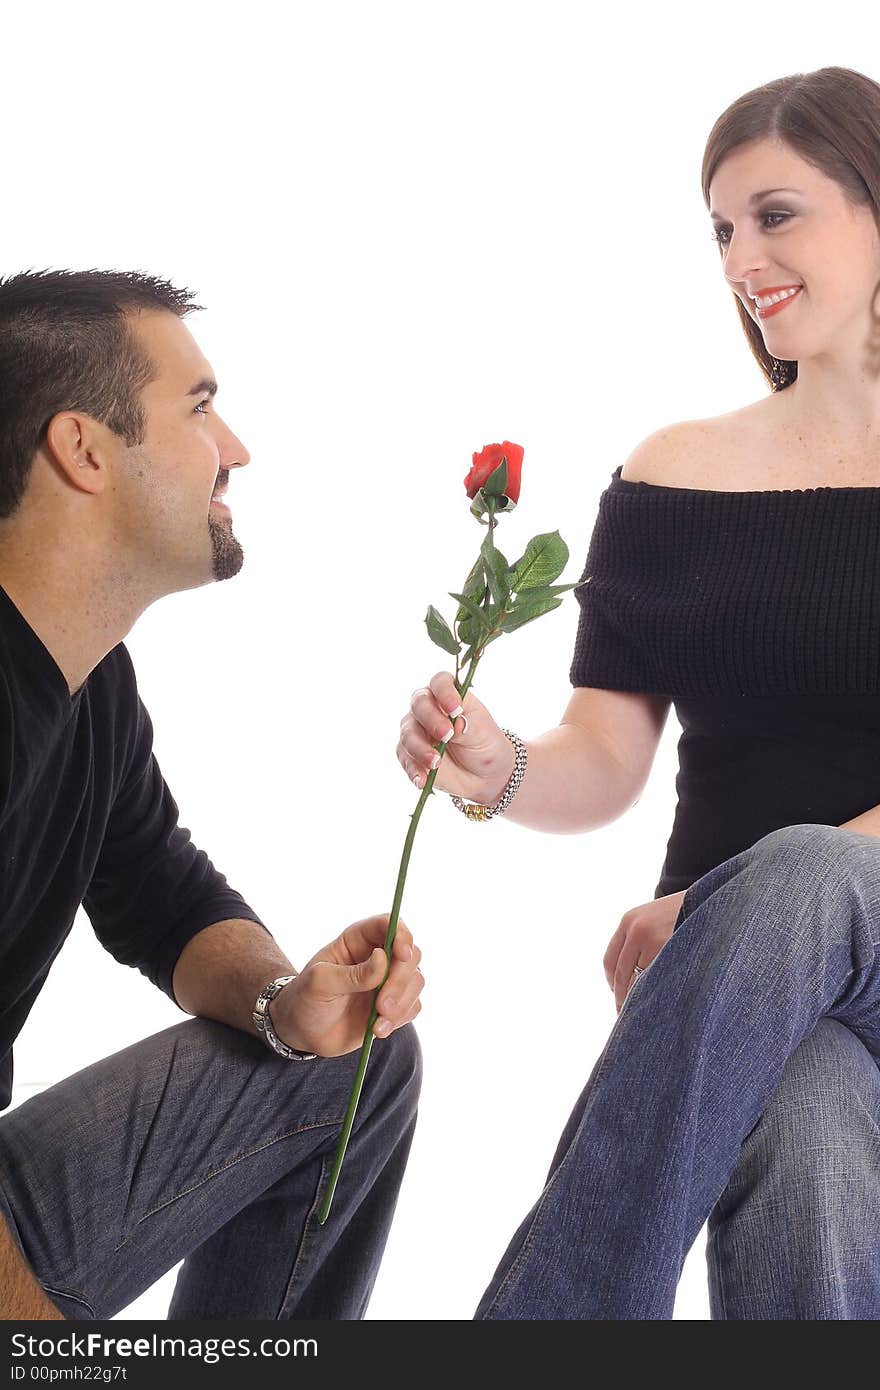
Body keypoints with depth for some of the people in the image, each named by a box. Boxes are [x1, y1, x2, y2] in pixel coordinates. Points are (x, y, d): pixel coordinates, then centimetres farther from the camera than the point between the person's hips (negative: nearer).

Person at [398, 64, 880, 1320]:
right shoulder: (676, 474, 9)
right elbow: (604, 765, 4)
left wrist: (718, 904, -19)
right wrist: (499, 769, -19)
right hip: (742, 977, 0)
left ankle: (533, 1330, -33)